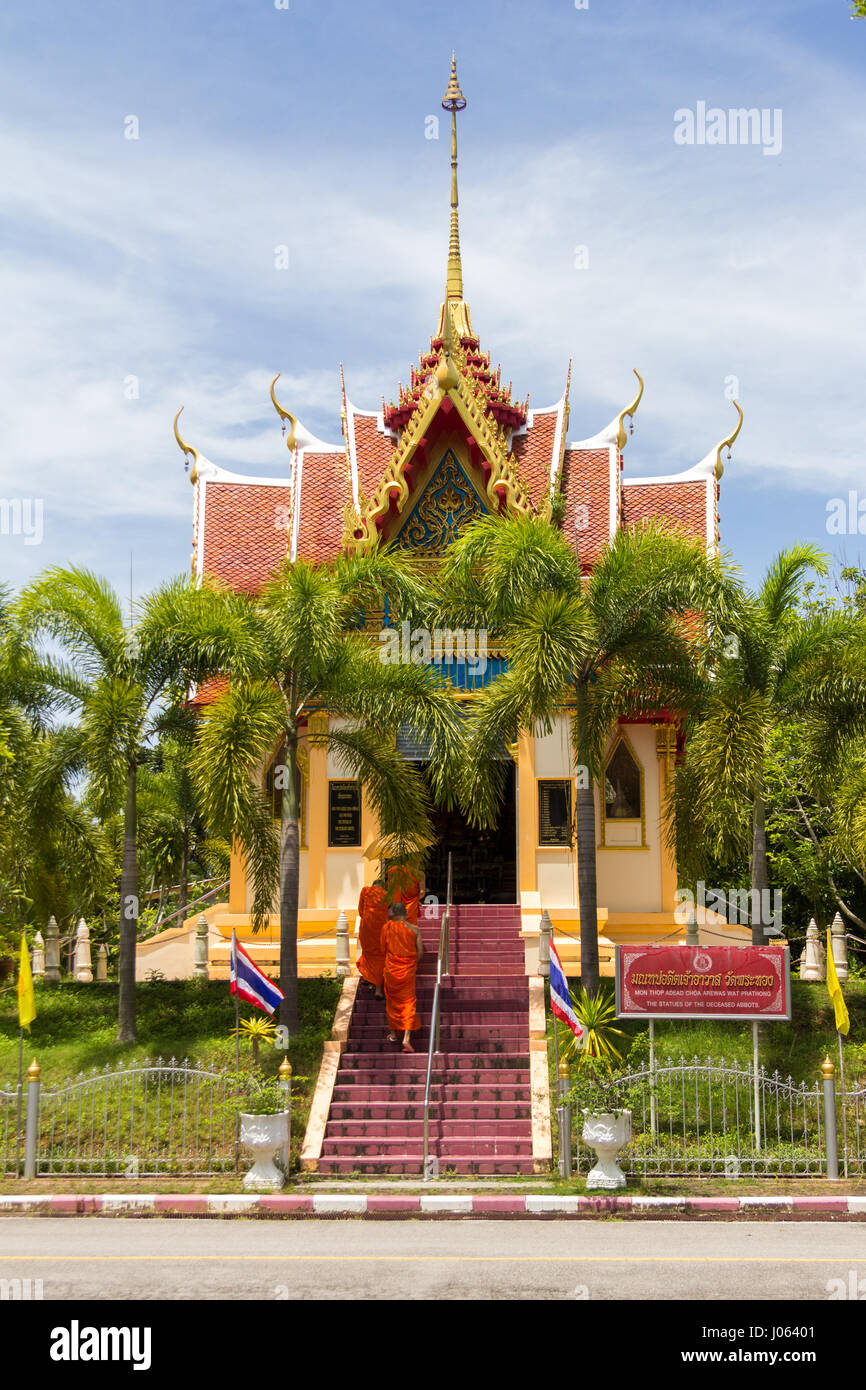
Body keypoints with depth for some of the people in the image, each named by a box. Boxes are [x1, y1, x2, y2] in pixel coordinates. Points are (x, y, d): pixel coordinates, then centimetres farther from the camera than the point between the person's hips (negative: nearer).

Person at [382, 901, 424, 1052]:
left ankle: (393, 1033, 30)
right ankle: (407, 1038, -7)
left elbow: (383, 948, 1)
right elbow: (420, 952, -3)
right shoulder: (414, 929, -7)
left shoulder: (387, 927, -8)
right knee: (408, 1001, 5)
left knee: (392, 1001, 19)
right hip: (408, 971, 0)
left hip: (391, 969, 0)